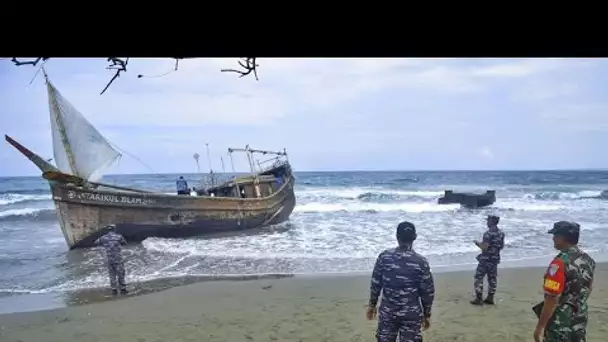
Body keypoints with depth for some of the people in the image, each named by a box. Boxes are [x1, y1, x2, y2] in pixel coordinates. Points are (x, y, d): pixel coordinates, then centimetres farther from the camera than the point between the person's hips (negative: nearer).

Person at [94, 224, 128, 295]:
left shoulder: (103, 238, 0)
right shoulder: (119, 236, -7)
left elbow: (96, 242, 18)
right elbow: (125, 243, 10)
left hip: (109, 259, 3)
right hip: (118, 259, -2)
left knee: (112, 275, 14)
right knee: (120, 274, 7)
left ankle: (114, 289, 16)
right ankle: (123, 289, 10)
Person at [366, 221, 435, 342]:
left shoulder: (384, 256, -6)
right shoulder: (421, 262, -11)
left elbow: (375, 283, 0)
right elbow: (427, 291, -5)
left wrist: (372, 304, 14)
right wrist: (427, 314, 7)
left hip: (387, 312, 2)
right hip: (411, 314, -2)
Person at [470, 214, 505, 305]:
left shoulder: (488, 233, -20)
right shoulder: (501, 233, 6)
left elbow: (484, 248, -23)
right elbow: (501, 246, 16)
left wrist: (478, 243, -5)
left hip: (486, 259, -8)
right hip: (495, 259, 8)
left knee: (478, 278, 0)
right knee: (492, 279, 14)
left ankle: (479, 299, -1)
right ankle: (490, 298, 19)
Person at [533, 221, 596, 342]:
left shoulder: (560, 263, -25)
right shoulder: (588, 260, 1)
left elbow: (552, 300, -25)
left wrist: (539, 327, -19)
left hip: (561, 322, -8)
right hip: (581, 319, 8)